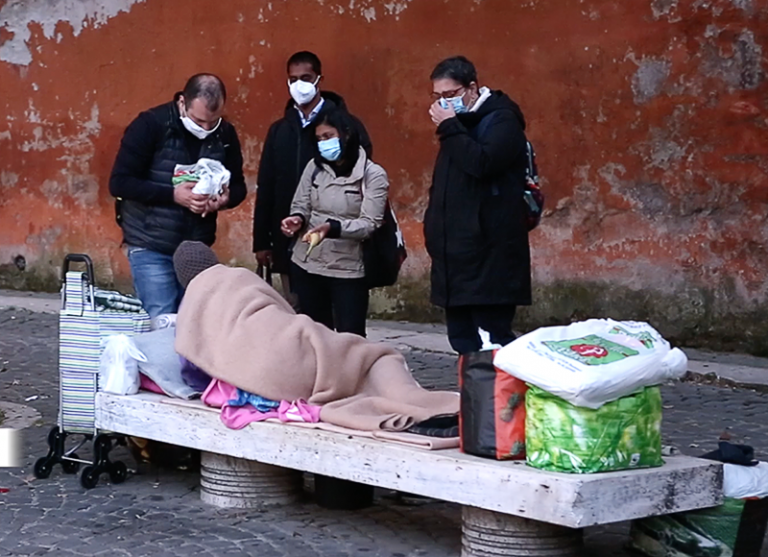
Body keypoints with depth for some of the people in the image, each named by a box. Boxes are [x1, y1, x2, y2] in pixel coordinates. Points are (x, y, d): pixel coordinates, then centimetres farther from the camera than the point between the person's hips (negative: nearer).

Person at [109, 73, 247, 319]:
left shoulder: (225, 134, 0)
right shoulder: (150, 124, -13)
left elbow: (238, 186, 11)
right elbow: (120, 182, -14)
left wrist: (225, 199, -14)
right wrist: (173, 194, -25)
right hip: (150, 247, -4)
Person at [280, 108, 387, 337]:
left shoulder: (373, 175, -8)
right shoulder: (314, 167, 5)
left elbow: (369, 223, -15)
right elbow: (300, 205, 9)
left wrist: (332, 227, -32)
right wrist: (298, 219, -16)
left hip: (348, 269, -4)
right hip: (307, 265, 5)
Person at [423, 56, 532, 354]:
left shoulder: (502, 120, -7)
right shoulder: (460, 124, 18)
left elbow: (481, 163, -25)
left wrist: (450, 128, -16)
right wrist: (434, 226, 13)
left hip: (488, 258, -8)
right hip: (456, 254, 8)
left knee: (492, 341, -11)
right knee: (463, 340, 10)